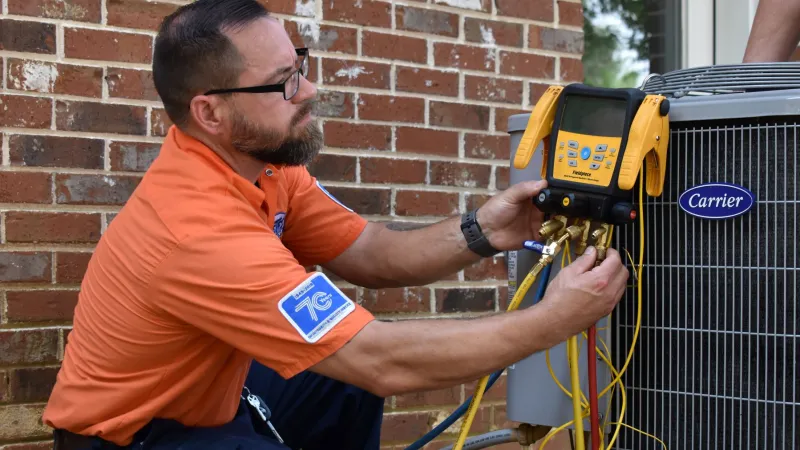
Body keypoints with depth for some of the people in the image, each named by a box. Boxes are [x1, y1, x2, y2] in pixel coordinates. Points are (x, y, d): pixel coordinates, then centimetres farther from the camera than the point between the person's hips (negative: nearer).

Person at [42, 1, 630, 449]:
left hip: (203, 394, 9)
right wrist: (553, 321, -28)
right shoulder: (202, 228, -33)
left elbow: (372, 255, 0)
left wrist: (477, 234, -17)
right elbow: (384, 361, -33)